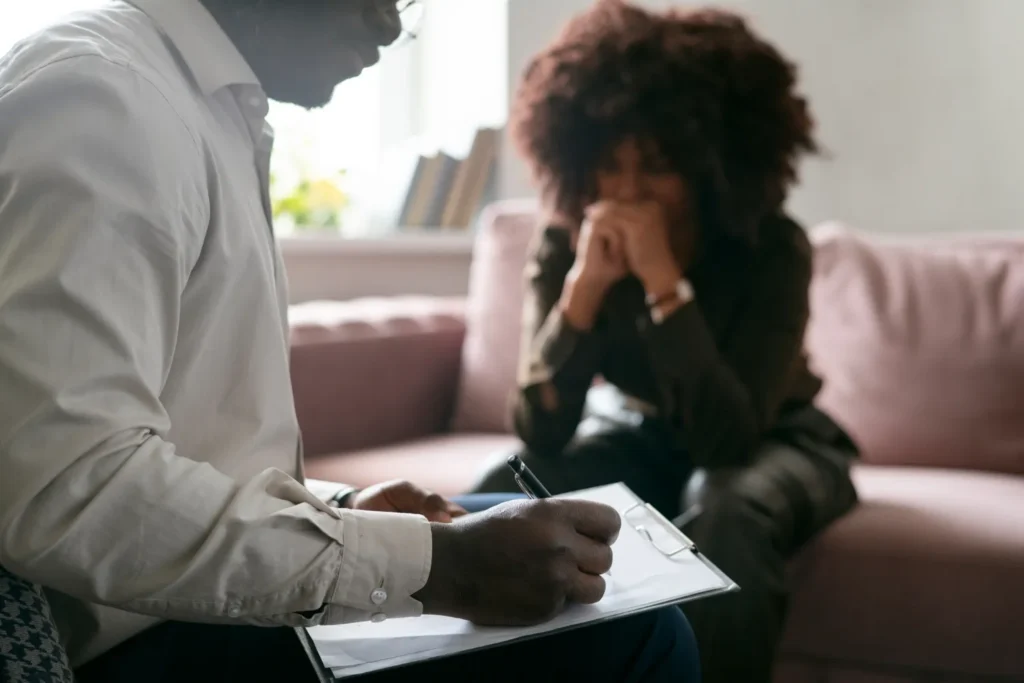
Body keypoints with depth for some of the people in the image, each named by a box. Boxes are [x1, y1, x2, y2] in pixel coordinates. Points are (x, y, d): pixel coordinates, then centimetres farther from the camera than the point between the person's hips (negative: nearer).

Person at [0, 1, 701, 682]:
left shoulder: (211, 108, 13)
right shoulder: (105, 94, -17)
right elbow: (64, 491, -29)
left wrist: (336, 511, 3)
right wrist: (429, 564, -26)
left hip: (209, 595, 10)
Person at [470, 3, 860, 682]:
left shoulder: (772, 249, -25)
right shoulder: (564, 246, -17)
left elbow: (726, 436, -35)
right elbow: (541, 432, -24)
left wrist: (664, 281, -42)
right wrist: (586, 284, -37)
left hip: (768, 441, -2)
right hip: (635, 433, 3)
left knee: (726, 518, -37)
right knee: (503, 490, -26)